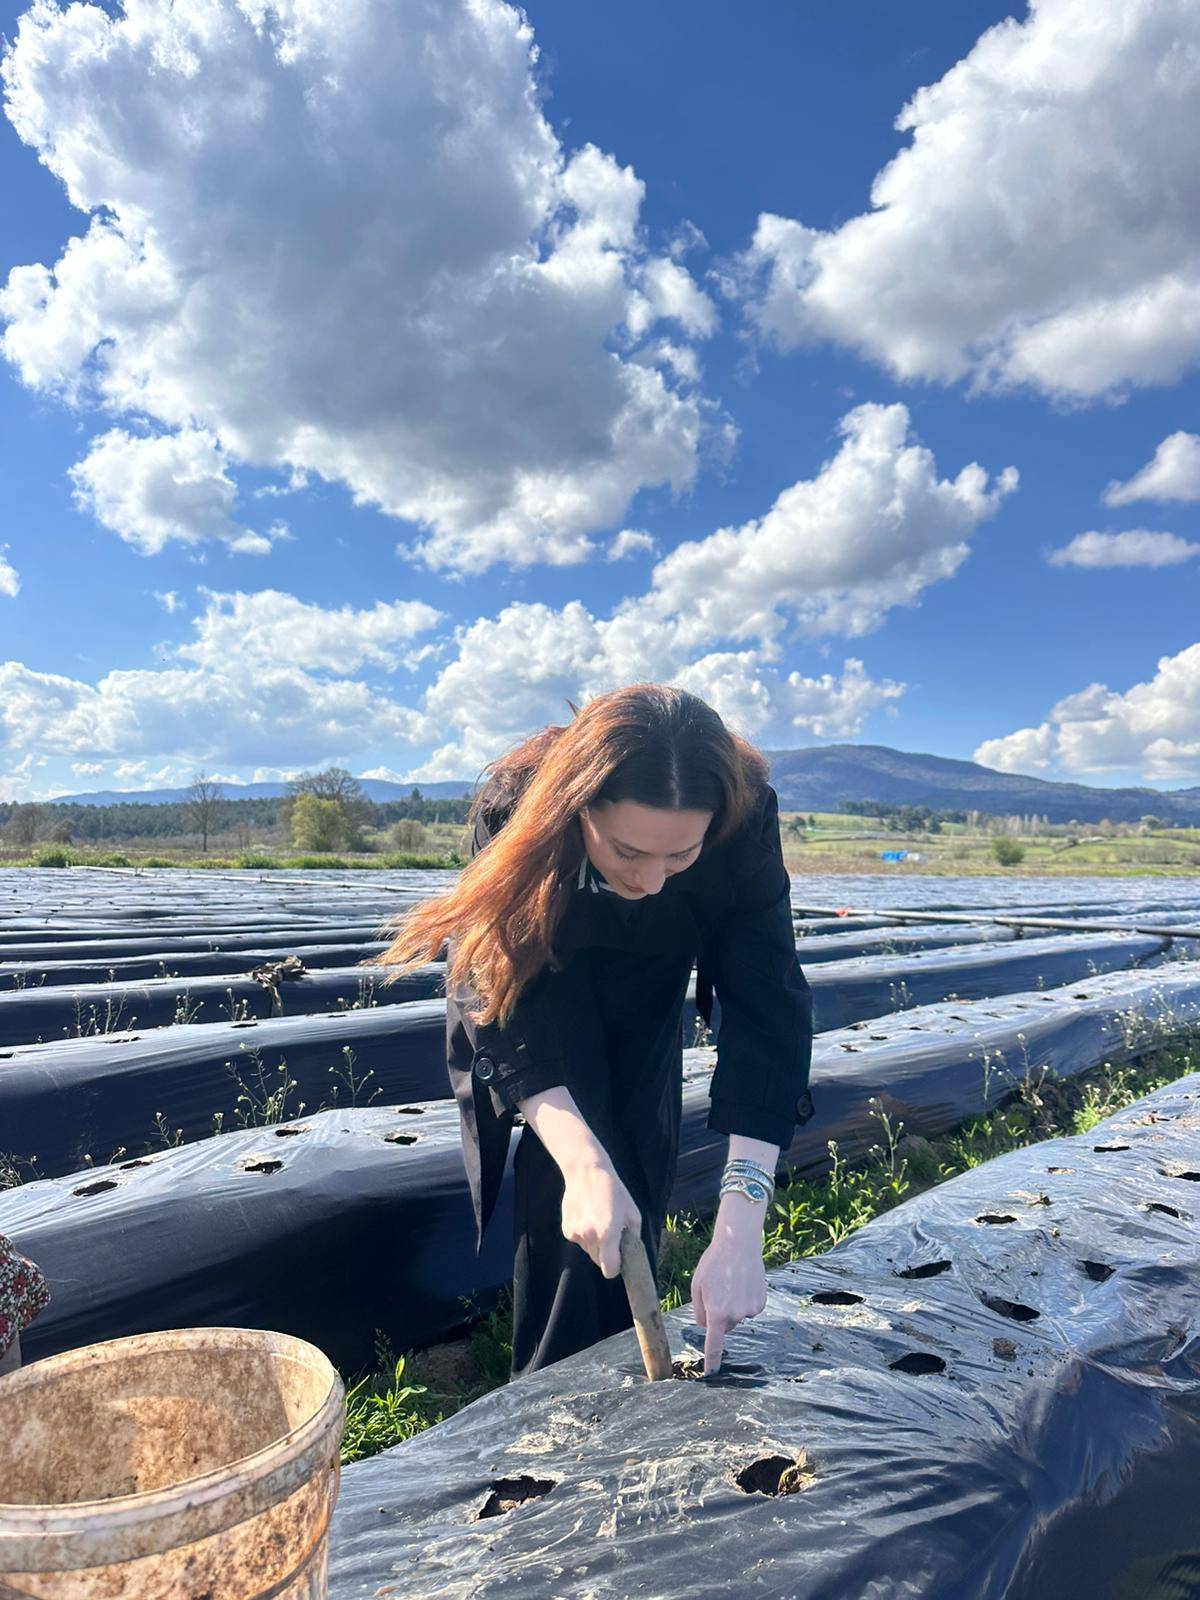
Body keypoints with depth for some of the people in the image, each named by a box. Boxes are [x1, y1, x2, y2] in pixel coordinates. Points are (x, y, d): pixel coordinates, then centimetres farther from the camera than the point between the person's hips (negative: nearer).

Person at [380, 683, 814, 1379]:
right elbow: (504, 1004, -36)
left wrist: (740, 1225, -45)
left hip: (646, 986, 2)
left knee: (640, 1190, 4)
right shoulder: (514, 806, -40)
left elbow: (769, 1010, -38)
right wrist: (582, 1161, -49)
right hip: (532, 982, -1)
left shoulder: (745, 818, -37)